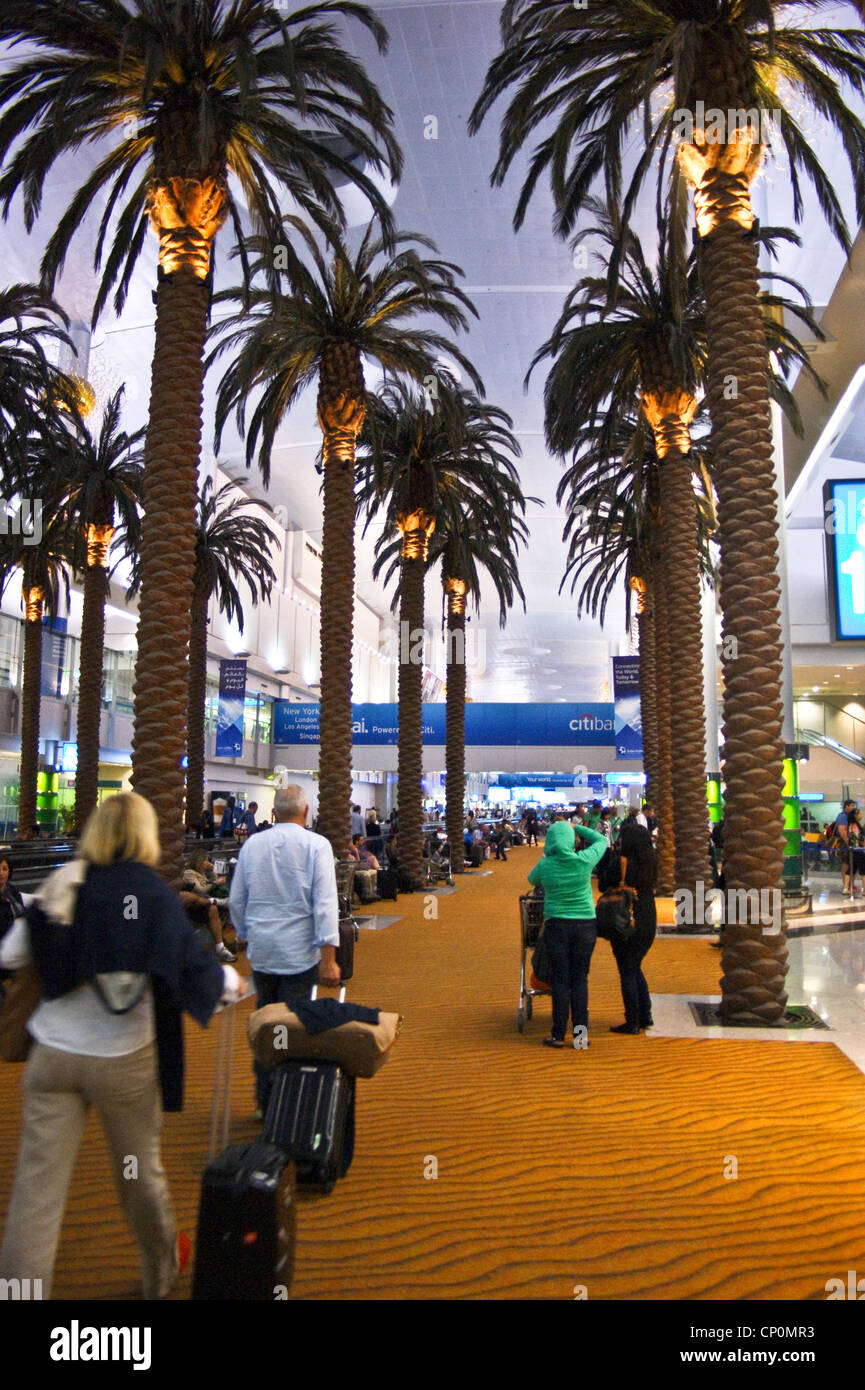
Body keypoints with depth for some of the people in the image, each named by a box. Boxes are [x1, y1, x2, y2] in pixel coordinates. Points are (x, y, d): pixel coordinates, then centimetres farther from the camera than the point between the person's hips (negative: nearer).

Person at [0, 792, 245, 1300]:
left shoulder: (61, 886, -3)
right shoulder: (152, 892, -11)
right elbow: (191, 967, -13)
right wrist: (234, 981, 7)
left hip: (53, 1053, 2)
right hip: (122, 1057, -2)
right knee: (142, 1173, 17)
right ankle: (161, 1273, 38)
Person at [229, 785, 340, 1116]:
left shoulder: (252, 844, 3)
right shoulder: (316, 845, -8)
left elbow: (236, 899, 10)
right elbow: (325, 903, -14)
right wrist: (328, 956, -14)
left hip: (261, 952, 4)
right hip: (300, 952, -4)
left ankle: (264, 1101, 25)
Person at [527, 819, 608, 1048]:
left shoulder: (545, 865, -6)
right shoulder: (584, 860, -8)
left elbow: (532, 880, 16)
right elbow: (601, 840, 12)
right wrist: (575, 827, 18)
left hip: (557, 925, -1)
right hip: (585, 924, 1)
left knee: (560, 981, 6)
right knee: (580, 980, 9)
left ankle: (558, 1035, 10)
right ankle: (581, 1034, 11)